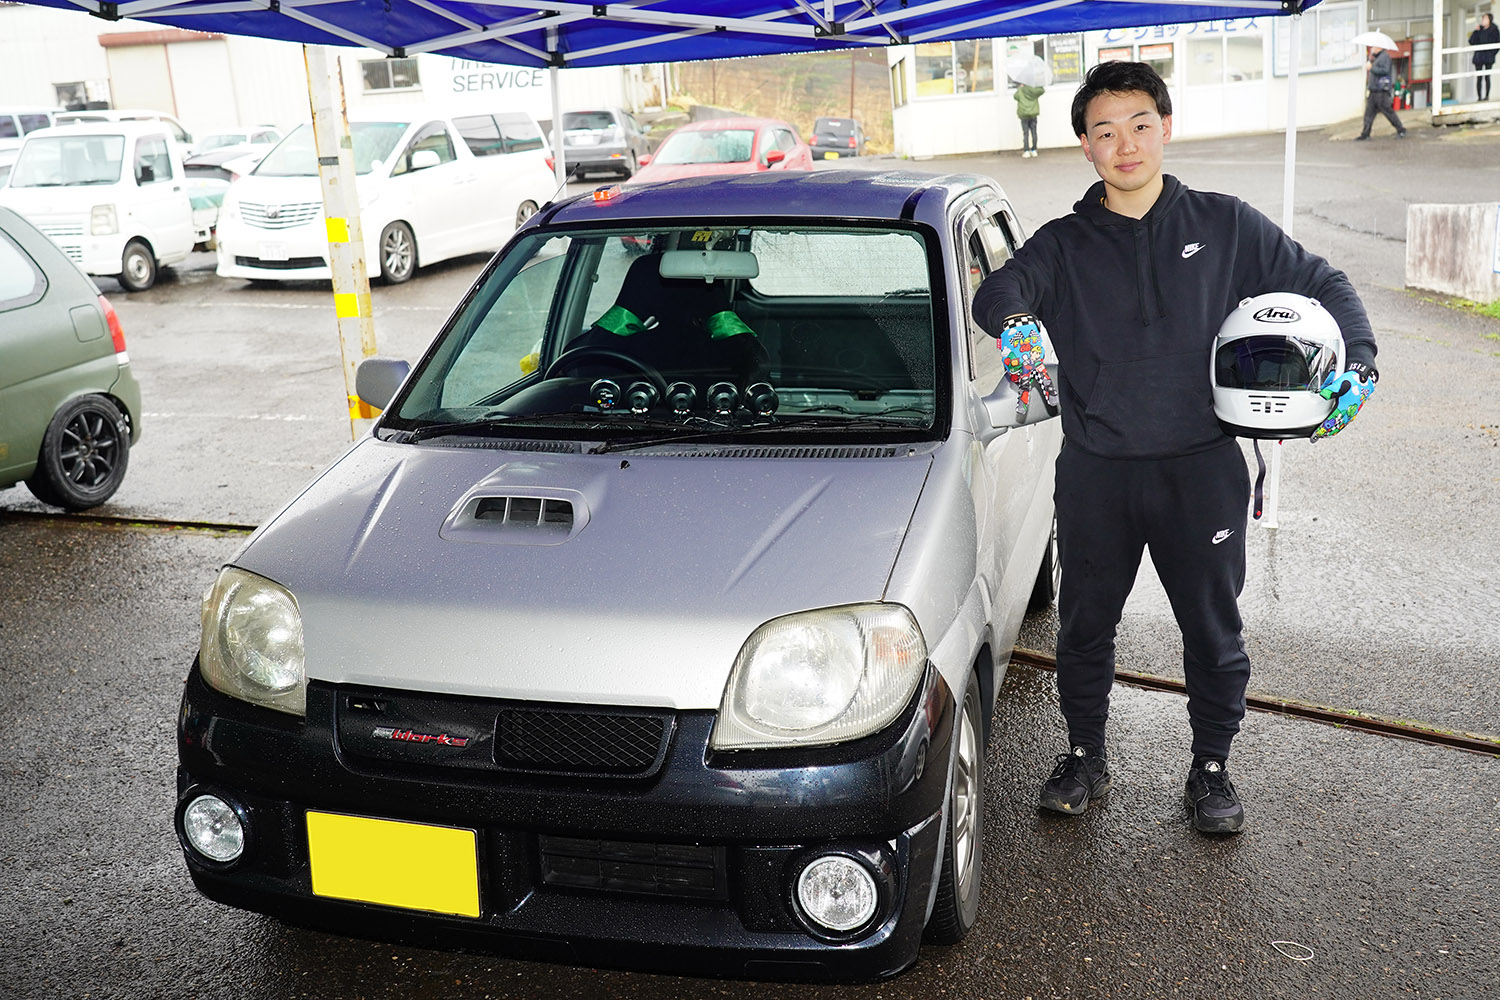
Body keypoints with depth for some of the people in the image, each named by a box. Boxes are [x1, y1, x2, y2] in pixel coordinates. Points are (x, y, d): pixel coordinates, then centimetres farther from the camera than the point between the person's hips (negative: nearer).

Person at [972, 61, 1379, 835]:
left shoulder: (1225, 227, 4)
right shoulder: (1064, 245, 3)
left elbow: (1325, 288, 9)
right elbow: (1000, 289, -15)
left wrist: (1356, 364, -8)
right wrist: (1013, 317, -39)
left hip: (1201, 469, 0)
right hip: (1095, 472, 1)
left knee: (1212, 627, 10)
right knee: (1084, 625, 12)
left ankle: (1211, 768, 29)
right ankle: (1085, 758, 32)